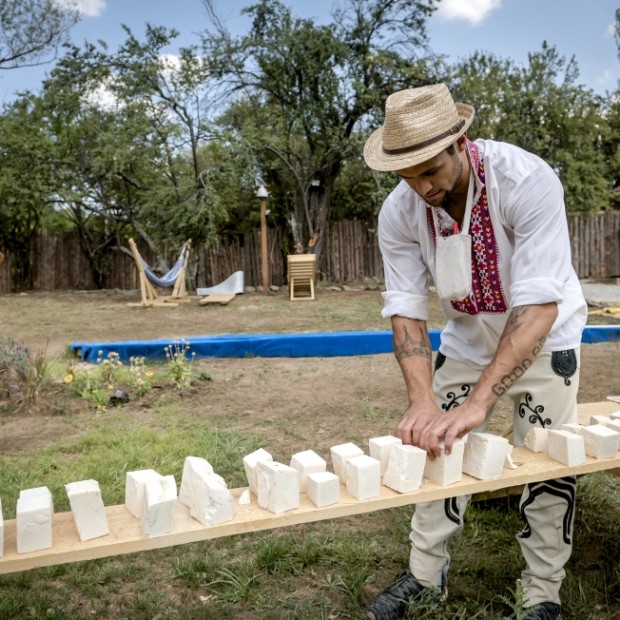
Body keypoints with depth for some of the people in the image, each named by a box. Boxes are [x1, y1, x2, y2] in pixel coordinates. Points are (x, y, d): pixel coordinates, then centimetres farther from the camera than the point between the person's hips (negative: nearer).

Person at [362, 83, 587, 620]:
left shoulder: (527, 181, -33)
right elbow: (406, 308, -21)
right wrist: (421, 400, -35)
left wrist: (479, 400, -45)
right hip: (467, 335, 3)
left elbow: (538, 304, -38)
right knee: (438, 447, 5)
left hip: (542, 335, -3)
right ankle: (425, 574, 24)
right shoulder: (399, 212, -21)